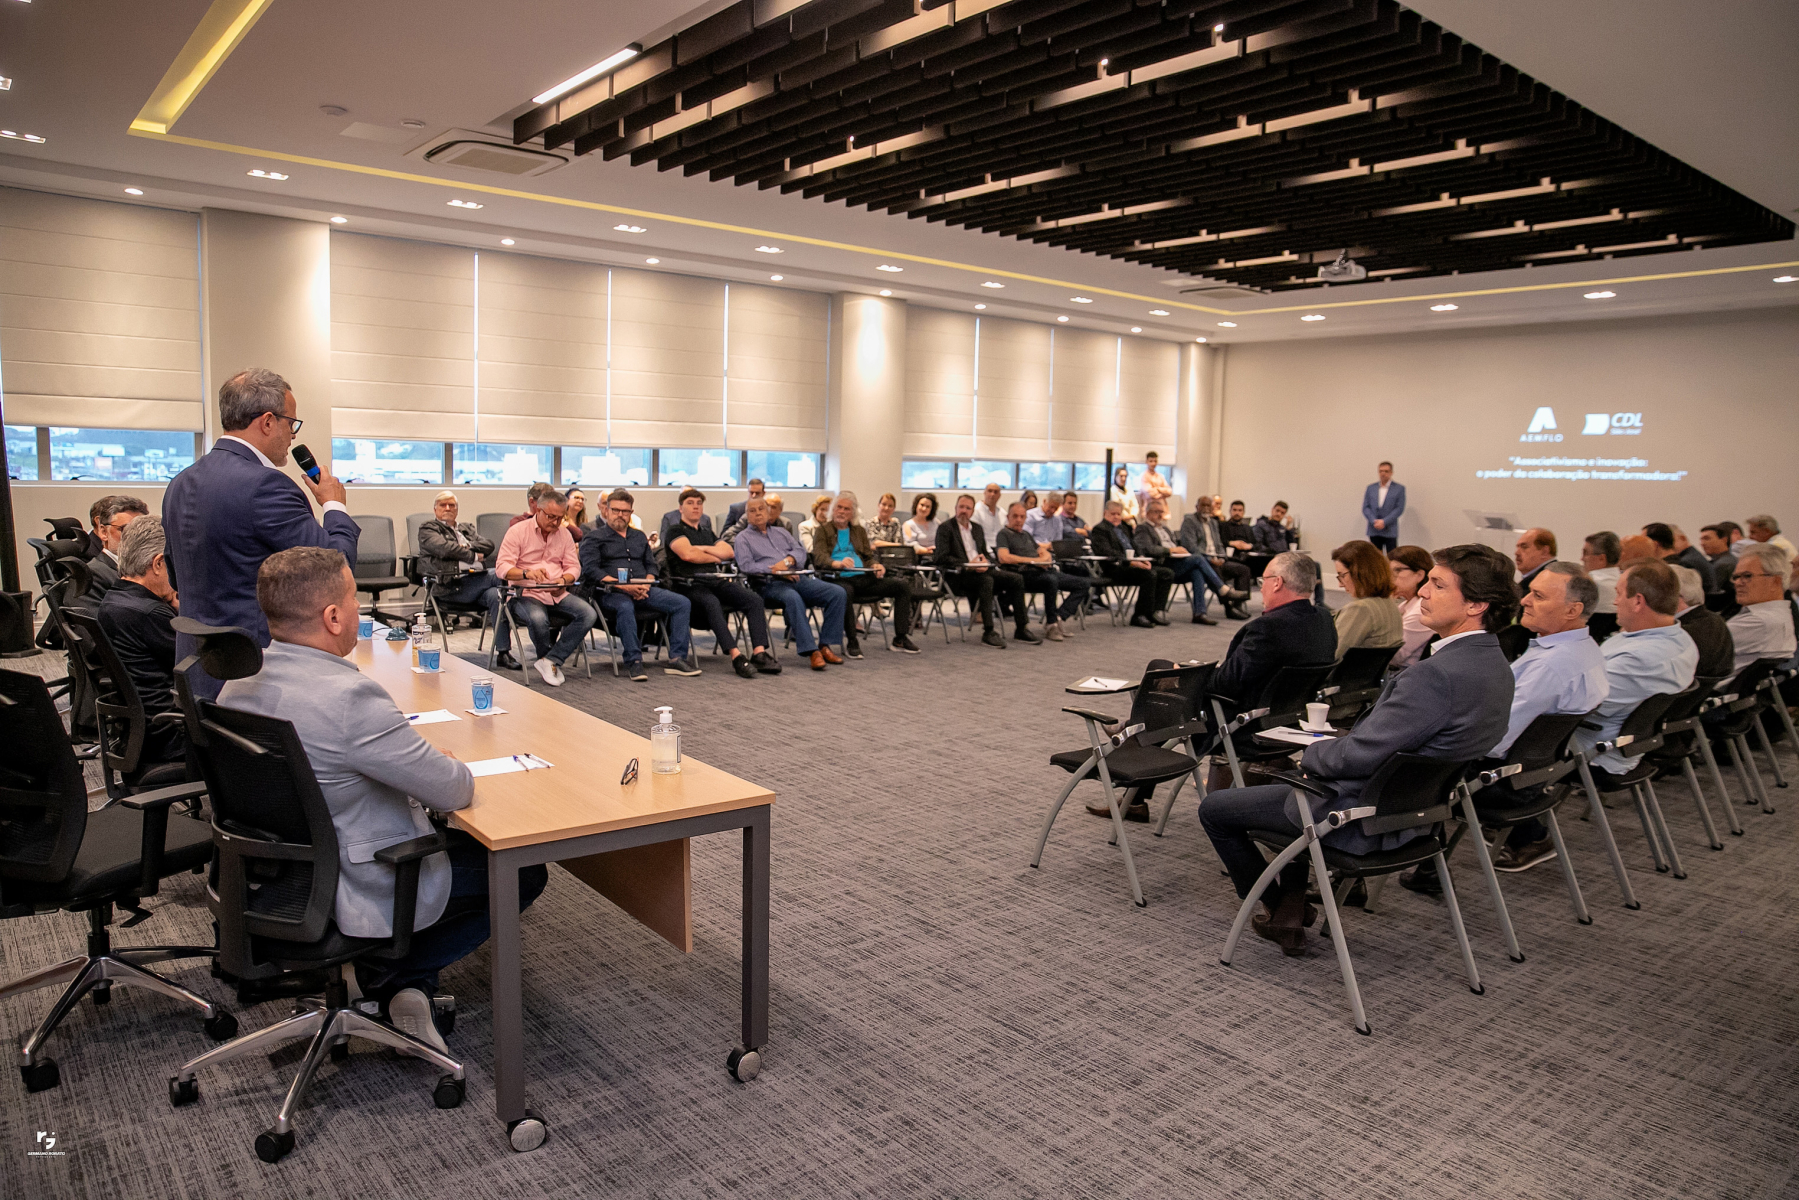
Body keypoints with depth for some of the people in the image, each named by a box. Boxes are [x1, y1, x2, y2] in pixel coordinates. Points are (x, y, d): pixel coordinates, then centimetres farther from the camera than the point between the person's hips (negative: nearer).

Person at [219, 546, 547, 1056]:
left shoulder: (240, 682, -5)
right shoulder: (349, 697, -32)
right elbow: (456, 791, -25)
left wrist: (422, 763, 5)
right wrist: (447, 762, -2)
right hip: (361, 894, -8)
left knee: (449, 837, 29)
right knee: (524, 871, 10)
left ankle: (394, 979, 18)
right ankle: (396, 975, 8)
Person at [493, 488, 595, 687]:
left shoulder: (564, 533, 14)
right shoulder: (518, 531, -1)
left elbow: (573, 566, 11)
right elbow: (501, 567, -9)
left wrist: (563, 580, -13)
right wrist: (527, 573, -28)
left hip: (558, 594, 5)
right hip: (526, 593, -4)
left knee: (589, 614, -22)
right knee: (538, 618, -38)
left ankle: (550, 661, -21)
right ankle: (557, 658, -7)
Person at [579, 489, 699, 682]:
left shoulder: (639, 536, 27)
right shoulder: (594, 538, 8)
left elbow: (651, 564, 22)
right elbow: (590, 570, -6)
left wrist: (646, 583, -3)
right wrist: (623, 586, -17)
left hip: (643, 590, 5)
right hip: (611, 592, -5)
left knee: (682, 603, -16)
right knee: (625, 607, -41)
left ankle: (677, 658, -18)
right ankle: (633, 662, -33)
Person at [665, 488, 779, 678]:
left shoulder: (707, 533, 29)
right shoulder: (676, 530, 9)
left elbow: (729, 552, 14)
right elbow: (687, 554, -10)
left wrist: (703, 548, 1)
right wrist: (716, 557, 6)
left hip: (717, 580, 6)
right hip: (692, 583, -6)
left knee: (754, 600, -18)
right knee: (711, 603, -39)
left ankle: (759, 653, -30)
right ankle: (736, 656, -45)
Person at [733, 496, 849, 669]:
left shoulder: (781, 531, 28)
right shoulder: (743, 538, 13)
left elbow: (800, 551, 13)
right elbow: (746, 566, -4)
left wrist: (787, 561, -9)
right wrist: (775, 571, -13)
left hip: (799, 578, 5)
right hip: (770, 584, -5)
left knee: (838, 593, -17)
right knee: (793, 598, -40)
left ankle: (825, 645, -17)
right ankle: (811, 651, -39)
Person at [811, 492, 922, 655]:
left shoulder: (860, 531, 27)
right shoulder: (823, 530, 11)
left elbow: (869, 556, 21)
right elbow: (819, 557, -5)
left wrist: (877, 565, -4)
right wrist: (838, 564, -27)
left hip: (864, 578, 5)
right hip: (840, 579, -5)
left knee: (902, 585, -14)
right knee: (845, 592, -42)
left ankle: (899, 639, -10)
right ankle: (851, 641, -27)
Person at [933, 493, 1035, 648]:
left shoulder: (977, 528, 21)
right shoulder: (945, 528, -1)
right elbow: (941, 557, -12)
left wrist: (985, 562, -4)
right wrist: (967, 565, -20)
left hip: (979, 571, 7)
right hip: (957, 576, -7)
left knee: (1017, 578, -11)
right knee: (986, 580, -36)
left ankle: (1021, 629, -9)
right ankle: (988, 633, -33)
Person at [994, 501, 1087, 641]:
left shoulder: (1026, 534, 28)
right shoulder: (1004, 534, 2)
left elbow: (1045, 553, 27)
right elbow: (1004, 558, -16)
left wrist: (1045, 558, 0)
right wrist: (1033, 560, -10)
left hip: (1044, 570, 9)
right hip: (1026, 574, -8)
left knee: (1082, 584, -4)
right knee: (1051, 580, -39)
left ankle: (1059, 617, -16)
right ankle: (1051, 624, -25)